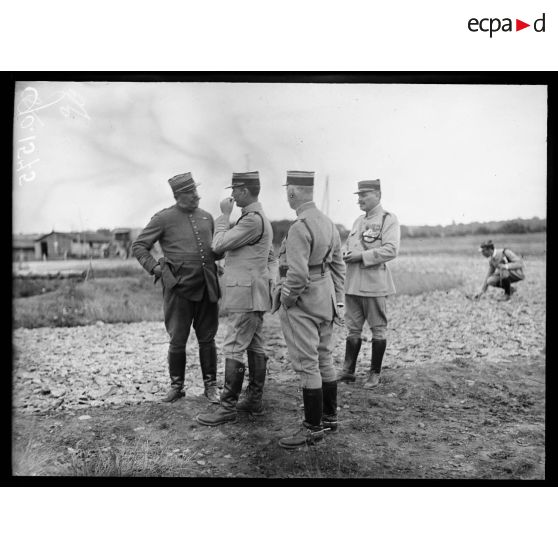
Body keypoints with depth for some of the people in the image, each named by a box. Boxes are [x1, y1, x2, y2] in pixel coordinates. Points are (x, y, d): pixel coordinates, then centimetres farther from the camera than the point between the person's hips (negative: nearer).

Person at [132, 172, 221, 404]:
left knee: (207, 339, 9)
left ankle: (210, 386, 20)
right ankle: (176, 385, 22)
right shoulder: (164, 218, -3)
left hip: (206, 287, 4)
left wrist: (215, 267, 10)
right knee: (177, 341, 5)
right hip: (179, 288, -3)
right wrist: (155, 268, -10)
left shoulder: (206, 217, 11)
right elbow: (138, 246, 1)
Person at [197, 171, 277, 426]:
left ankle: (228, 407, -2)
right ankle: (254, 400, 21)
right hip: (255, 295, 11)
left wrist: (224, 215, -5)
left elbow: (218, 245, -16)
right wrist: (269, 280, 13)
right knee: (255, 347, 13)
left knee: (233, 349, -7)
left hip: (247, 295, -11)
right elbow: (272, 258, 23)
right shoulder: (259, 218, 17)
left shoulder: (253, 220, -17)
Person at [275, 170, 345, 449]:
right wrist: (337, 300, 18)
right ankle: (329, 416, 28)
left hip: (302, 303, -9)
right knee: (324, 359, 17)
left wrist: (285, 298, -10)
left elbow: (297, 274, -27)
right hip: (325, 299, 9)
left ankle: (313, 428, 7)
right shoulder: (328, 223, 9)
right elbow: (338, 265, 13)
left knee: (306, 364, -2)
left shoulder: (299, 227, -21)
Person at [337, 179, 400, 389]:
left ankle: (375, 374, 16)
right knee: (352, 329, 10)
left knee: (378, 329, 5)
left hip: (374, 283, -7)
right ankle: (348, 372, 18)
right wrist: (346, 256, 2)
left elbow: (391, 250, -16)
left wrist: (362, 256, -19)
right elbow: (349, 245, 25)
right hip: (352, 282, 7)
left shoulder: (388, 219, -6)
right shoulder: (358, 221, 17)